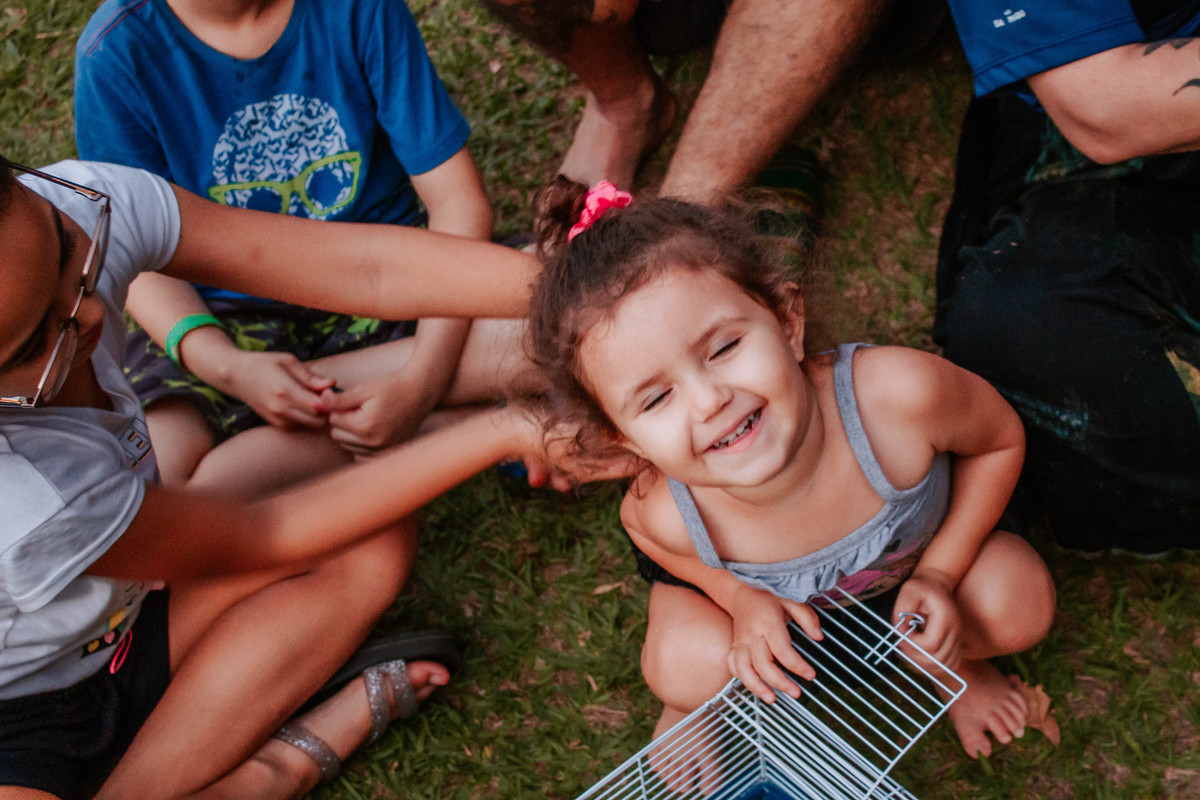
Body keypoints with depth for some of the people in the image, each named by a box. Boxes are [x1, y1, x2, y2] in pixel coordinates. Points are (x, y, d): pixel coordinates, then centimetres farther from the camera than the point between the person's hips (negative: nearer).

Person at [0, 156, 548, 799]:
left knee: (378, 543, -3)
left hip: (113, 622, 7)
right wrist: (503, 431, -19)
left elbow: (366, 270, -20)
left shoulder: (79, 207, -23)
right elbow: (260, 538, -22)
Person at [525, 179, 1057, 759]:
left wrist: (940, 572, -21)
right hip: (756, 583, -1)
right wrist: (742, 598, -23)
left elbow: (1001, 440, -20)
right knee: (690, 665, -23)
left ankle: (947, 659, 21)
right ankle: (695, 711, 19)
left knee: (1018, 609, -18)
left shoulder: (899, 394, -45)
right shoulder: (668, 518, -41)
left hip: (920, 544, 1)